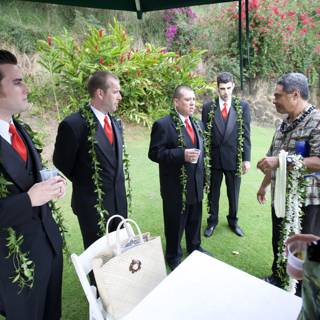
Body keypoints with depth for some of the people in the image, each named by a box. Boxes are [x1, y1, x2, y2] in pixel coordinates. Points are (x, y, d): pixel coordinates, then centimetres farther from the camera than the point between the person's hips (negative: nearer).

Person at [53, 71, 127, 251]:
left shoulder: (116, 123, 6)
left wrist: (117, 187, 12)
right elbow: (62, 163, -8)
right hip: (92, 206, -6)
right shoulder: (74, 124, -19)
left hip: (119, 203, 6)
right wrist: (84, 184, 2)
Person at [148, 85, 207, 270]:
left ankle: (194, 247, 47)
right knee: (175, 224, 11)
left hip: (196, 185, 7)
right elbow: (154, 153, -17)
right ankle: (173, 256, 34)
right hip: (176, 187, -6)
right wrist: (182, 154, -28)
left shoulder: (196, 124, 10)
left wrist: (203, 179, 14)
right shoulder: (163, 125, -14)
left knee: (195, 220, 22)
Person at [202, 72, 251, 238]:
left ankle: (233, 220, 37)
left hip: (234, 158, 0)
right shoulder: (208, 107, -2)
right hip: (213, 157, 0)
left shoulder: (243, 106, -1)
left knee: (234, 193, 15)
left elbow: (246, 134, -2)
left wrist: (246, 158, -5)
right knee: (213, 193, 14)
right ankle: (212, 221, 33)